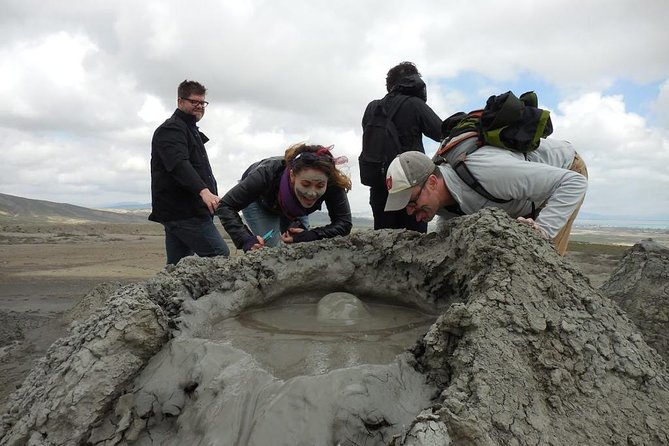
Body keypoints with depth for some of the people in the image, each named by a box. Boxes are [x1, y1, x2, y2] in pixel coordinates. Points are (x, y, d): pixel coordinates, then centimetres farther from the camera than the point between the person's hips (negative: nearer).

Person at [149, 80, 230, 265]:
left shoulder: (191, 130, 26)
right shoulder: (171, 129, -8)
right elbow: (179, 164, -26)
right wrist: (203, 190, -40)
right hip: (183, 210, -10)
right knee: (220, 255, -16)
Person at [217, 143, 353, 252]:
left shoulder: (332, 183, -39)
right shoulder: (269, 173, -44)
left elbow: (344, 223, -32)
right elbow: (226, 206, -38)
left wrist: (308, 236, -45)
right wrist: (246, 240, -52)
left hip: (293, 208, 3)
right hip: (259, 200, -2)